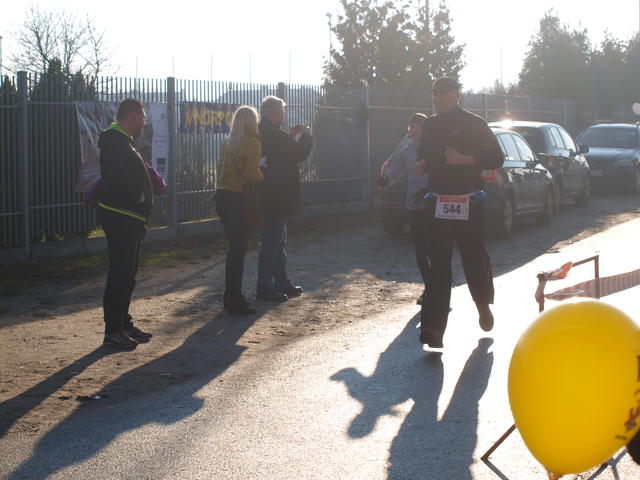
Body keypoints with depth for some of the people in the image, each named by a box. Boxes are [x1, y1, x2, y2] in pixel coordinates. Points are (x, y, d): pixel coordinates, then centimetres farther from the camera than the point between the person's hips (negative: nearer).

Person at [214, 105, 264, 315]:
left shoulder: (228, 142, 13)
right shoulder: (252, 143, -9)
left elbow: (226, 167, 14)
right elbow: (252, 174, -17)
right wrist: (264, 176, 4)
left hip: (222, 195, 8)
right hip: (237, 198, -8)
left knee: (235, 247, 16)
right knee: (238, 250, -3)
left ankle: (231, 297, 22)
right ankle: (235, 302, 0)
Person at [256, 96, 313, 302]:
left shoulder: (263, 133, 11)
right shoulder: (275, 135, -20)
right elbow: (299, 153, -17)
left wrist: (291, 136, 13)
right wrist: (306, 135, -2)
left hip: (271, 197, 11)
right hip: (277, 198, -11)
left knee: (278, 240, 18)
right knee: (272, 242, -6)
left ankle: (282, 283, 26)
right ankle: (265, 288, -2)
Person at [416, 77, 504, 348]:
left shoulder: (474, 125, -2)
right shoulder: (430, 125, 13)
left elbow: (496, 158, -4)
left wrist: (464, 159, -17)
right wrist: (422, 165, 4)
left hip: (469, 203, -3)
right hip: (437, 202, 3)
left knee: (475, 260, 4)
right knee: (438, 265, -5)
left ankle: (484, 306, 34)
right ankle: (433, 328, -11)